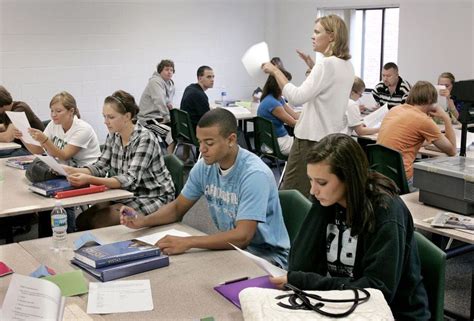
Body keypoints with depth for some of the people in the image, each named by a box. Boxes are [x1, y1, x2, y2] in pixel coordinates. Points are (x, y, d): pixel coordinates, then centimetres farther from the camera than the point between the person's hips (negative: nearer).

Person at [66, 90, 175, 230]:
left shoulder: (145, 139, -22)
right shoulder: (113, 136, 1)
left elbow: (130, 179, -29)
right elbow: (101, 166, 3)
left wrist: (89, 180, -39)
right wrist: (74, 171, -17)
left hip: (153, 198, -7)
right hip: (128, 195, 7)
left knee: (98, 221, -19)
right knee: (82, 220, -7)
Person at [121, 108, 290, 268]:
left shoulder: (254, 174, -25)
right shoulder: (204, 167, -4)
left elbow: (242, 236, -32)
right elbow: (178, 208, 9)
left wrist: (187, 242, -38)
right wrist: (144, 220, -10)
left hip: (265, 253, -6)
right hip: (231, 244, 6)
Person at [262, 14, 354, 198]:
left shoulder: (326, 64, -17)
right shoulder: (347, 66, 11)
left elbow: (297, 98, -22)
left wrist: (276, 72, -13)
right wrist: (312, 67, 33)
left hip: (312, 139, -9)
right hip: (332, 138, 9)